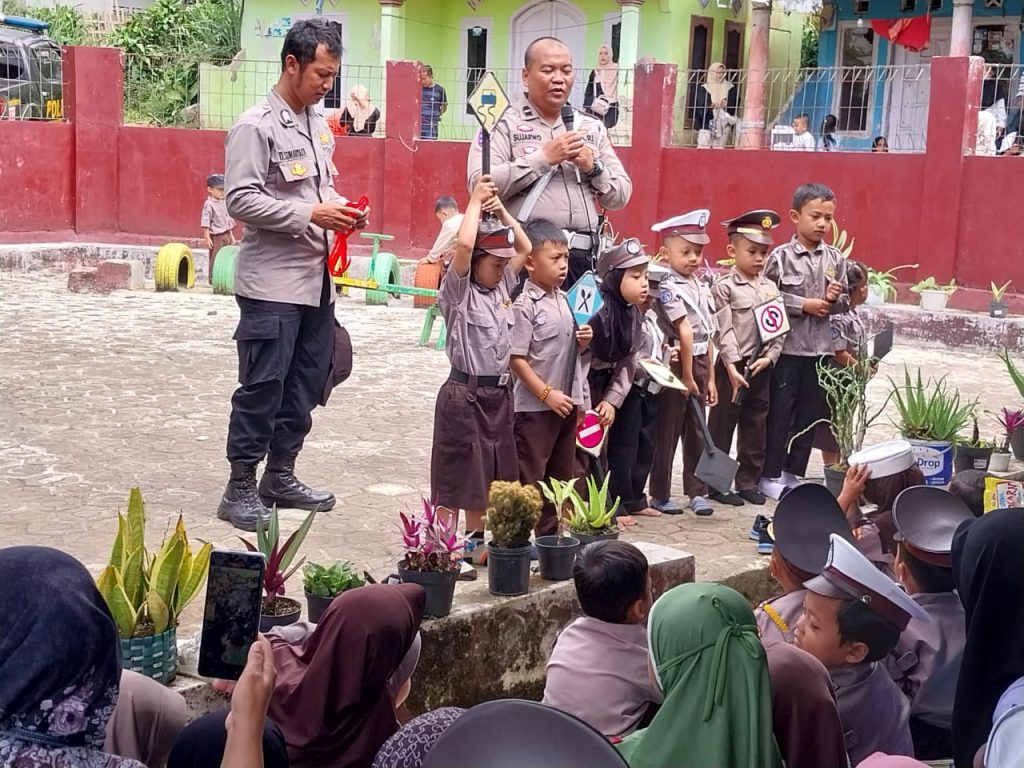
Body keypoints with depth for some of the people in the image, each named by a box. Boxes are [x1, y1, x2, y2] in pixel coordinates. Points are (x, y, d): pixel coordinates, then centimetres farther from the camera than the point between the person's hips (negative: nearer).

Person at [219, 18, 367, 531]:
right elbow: (241, 200, -16)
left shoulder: (319, 127, 14)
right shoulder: (255, 126, -10)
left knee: (306, 384, 12)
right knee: (262, 386, -4)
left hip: (316, 281, 8)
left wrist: (341, 209, 3)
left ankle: (280, 475, 25)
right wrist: (310, 215, -20)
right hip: (272, 283, -8)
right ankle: (240, 489, 6)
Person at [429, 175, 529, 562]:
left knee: (489, 472, 14)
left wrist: (502, 211, 6)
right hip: (464, 393, -7)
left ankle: (476, 540, 25)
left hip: (498, 392, 7)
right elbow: (463, 245, -27)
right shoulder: (458, 291, -11)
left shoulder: (503, 285, 10)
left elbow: (526, 248, 18)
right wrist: (475, 202, -15)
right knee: (457, 474, -1)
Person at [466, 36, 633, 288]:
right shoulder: (505, 123, 4)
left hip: (581, 258, 4)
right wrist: (543, 158, -12)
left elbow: (621, 196, 17)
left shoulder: (592, 128, 18)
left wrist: (594, 167, -2)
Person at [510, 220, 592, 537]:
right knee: (529, 478, 1)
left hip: (568, 403, 8)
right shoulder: (525, 306, -14)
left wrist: (583, 341, -2)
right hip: (535, 407, -8)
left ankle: (549, 533, 27)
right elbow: (516, 359, -17)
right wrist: (546, 393, -19)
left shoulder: (565, 300, 9)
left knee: (561, 474, 16)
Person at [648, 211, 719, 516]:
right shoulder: (668, 289, -11)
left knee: (697, 431, 11)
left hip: (699, 365, 7)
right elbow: (685, 333, -15)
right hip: (676, 365, -7)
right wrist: (686, 376, -16)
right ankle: (660, 495, 10)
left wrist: (709, 377, 11)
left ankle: (697, 492, 19)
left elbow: (708, 336, 13)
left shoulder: (703, 289, 12)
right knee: (668, 431, 2)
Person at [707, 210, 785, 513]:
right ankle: (717, 484, 9)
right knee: (722, 425, 2)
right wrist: (732, 366, -18)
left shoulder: (770, 288, 9)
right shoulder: (724, 287, -6)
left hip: (761, 366, 5)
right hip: (733, 366, -5)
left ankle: (749, 481, 21)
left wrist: (769, 356, -8)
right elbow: (724, 330, -12)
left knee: (755, 425, 11)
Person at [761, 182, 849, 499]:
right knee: (780, 412, 3)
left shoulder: (835, 258, 6)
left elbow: (844, 304, 11)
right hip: (787, 347, -4)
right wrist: (803, 305, -15)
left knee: (809, 413, 10)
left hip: (820, 348, 4)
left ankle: (794, 472, 22)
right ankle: (771, 475, 13)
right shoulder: (781, 256, -7)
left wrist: (834, 299, -11)